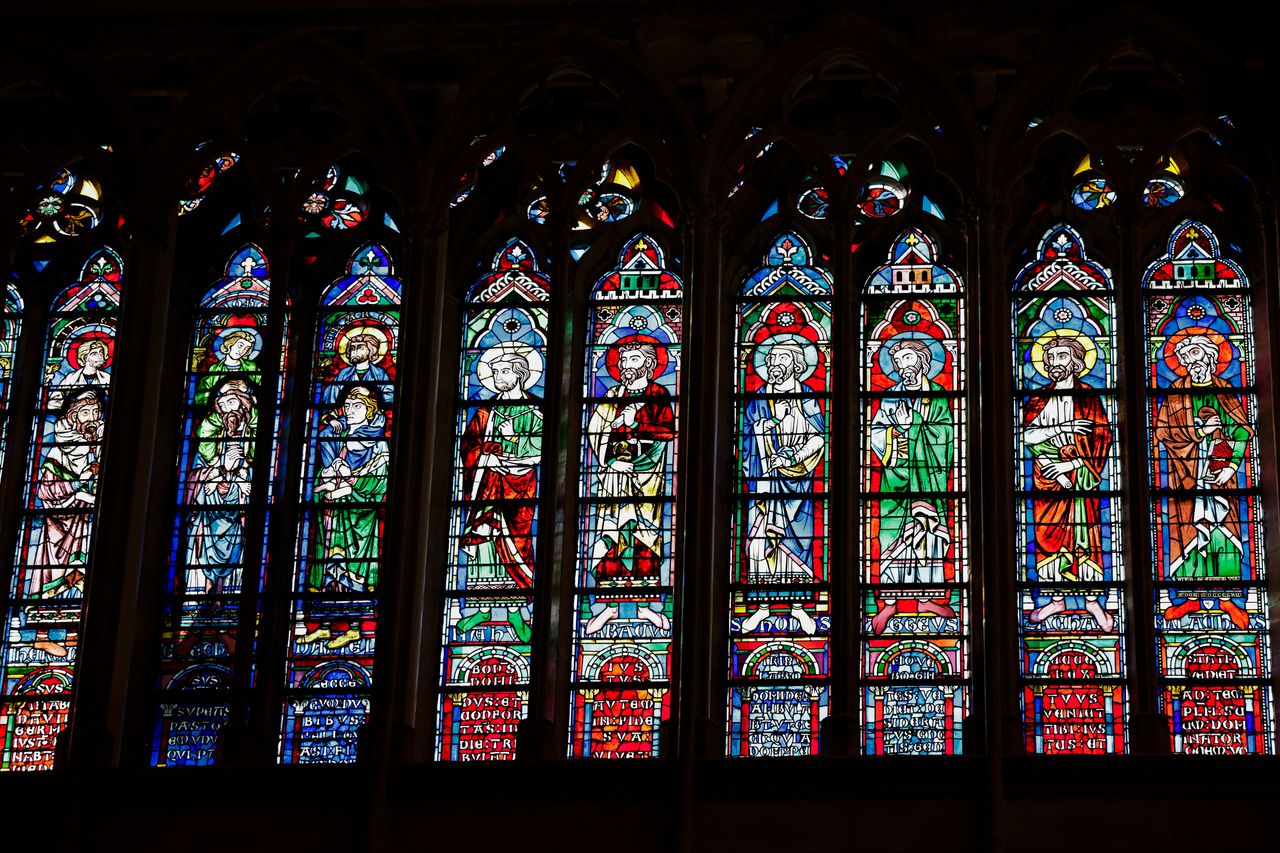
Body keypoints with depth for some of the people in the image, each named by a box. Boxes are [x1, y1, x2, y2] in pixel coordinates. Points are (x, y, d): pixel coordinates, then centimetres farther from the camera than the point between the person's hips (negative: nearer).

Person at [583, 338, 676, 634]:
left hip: (647, 470, -3)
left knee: (645, 530, -5)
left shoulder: (658, 395, 7)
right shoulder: (612, 396, 16)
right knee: (610, 532, -4)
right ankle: (608, 604, -4)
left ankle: (646, 603, -3)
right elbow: (595, 430, 7)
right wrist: (609, 462, -6)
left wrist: (633, 423, -12)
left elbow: (665, 432, -4)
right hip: (614, 469, 3)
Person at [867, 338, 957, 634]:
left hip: (928, 476, 1)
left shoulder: (937, 398, 9)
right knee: (894, 534, -5)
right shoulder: (891, 397, 8)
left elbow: (945, 434, -1)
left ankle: (924, 597, 10)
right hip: (897, 474, -1)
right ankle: (889, 601, -5)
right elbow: (876, 431, 2)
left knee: (928, 533, 2)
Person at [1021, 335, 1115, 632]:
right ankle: (1057, 598, 11)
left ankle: (1093, 601, 2)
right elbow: (1027, 435, -3)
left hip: (1081, 478, -3)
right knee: (1049, 537, 3)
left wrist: (1072, 464, -13)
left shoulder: (1089, 397, 3)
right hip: (1047, 479, 3)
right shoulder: (1039, 399, 11)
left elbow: (1102, 438, -5)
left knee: (1086, 538, -4)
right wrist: (1062, 428, -16)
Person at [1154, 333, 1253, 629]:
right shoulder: (1176, 392, 7)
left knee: (1223, 529, -3)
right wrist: (1200, 431, -12)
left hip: (1219, 474, 1)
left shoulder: (1225, 391, 9)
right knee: (1189, 531, -3)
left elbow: (1241, 430, 6)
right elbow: (1163, 430, -2)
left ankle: (1228, 596, 0)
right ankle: (1191, 596, 2)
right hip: (1187, 475, 0)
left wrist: (1232, 466, -6)